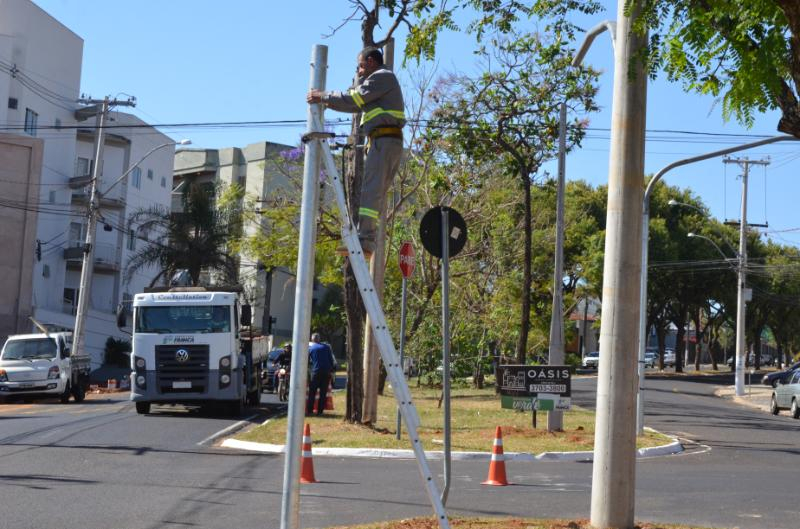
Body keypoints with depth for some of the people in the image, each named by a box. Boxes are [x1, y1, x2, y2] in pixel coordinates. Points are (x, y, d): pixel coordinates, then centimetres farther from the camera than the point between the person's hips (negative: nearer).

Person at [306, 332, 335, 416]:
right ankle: (320, 411, 3)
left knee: (312, 393, 3)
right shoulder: (326, 347, 8)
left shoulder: (310, 348, 5)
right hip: (326, 372, 2)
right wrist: (331, 370, 12)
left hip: (316, 371, -2)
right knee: (323, 393, 5)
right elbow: (331, 360, 8)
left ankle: (309, 411, -1)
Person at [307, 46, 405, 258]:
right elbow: (356, 104, 26)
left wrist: (323, 97, 0)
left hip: (384, 140, -10)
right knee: (378, 193, 5)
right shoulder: (381, 82, 30)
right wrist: (325, 100, 19)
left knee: (371, 189, -17)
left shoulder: (383, 76, -2)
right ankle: (368, 241, 1)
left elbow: (354, 98, -8)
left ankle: (364, 239, -26)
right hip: (390, 142, 10)